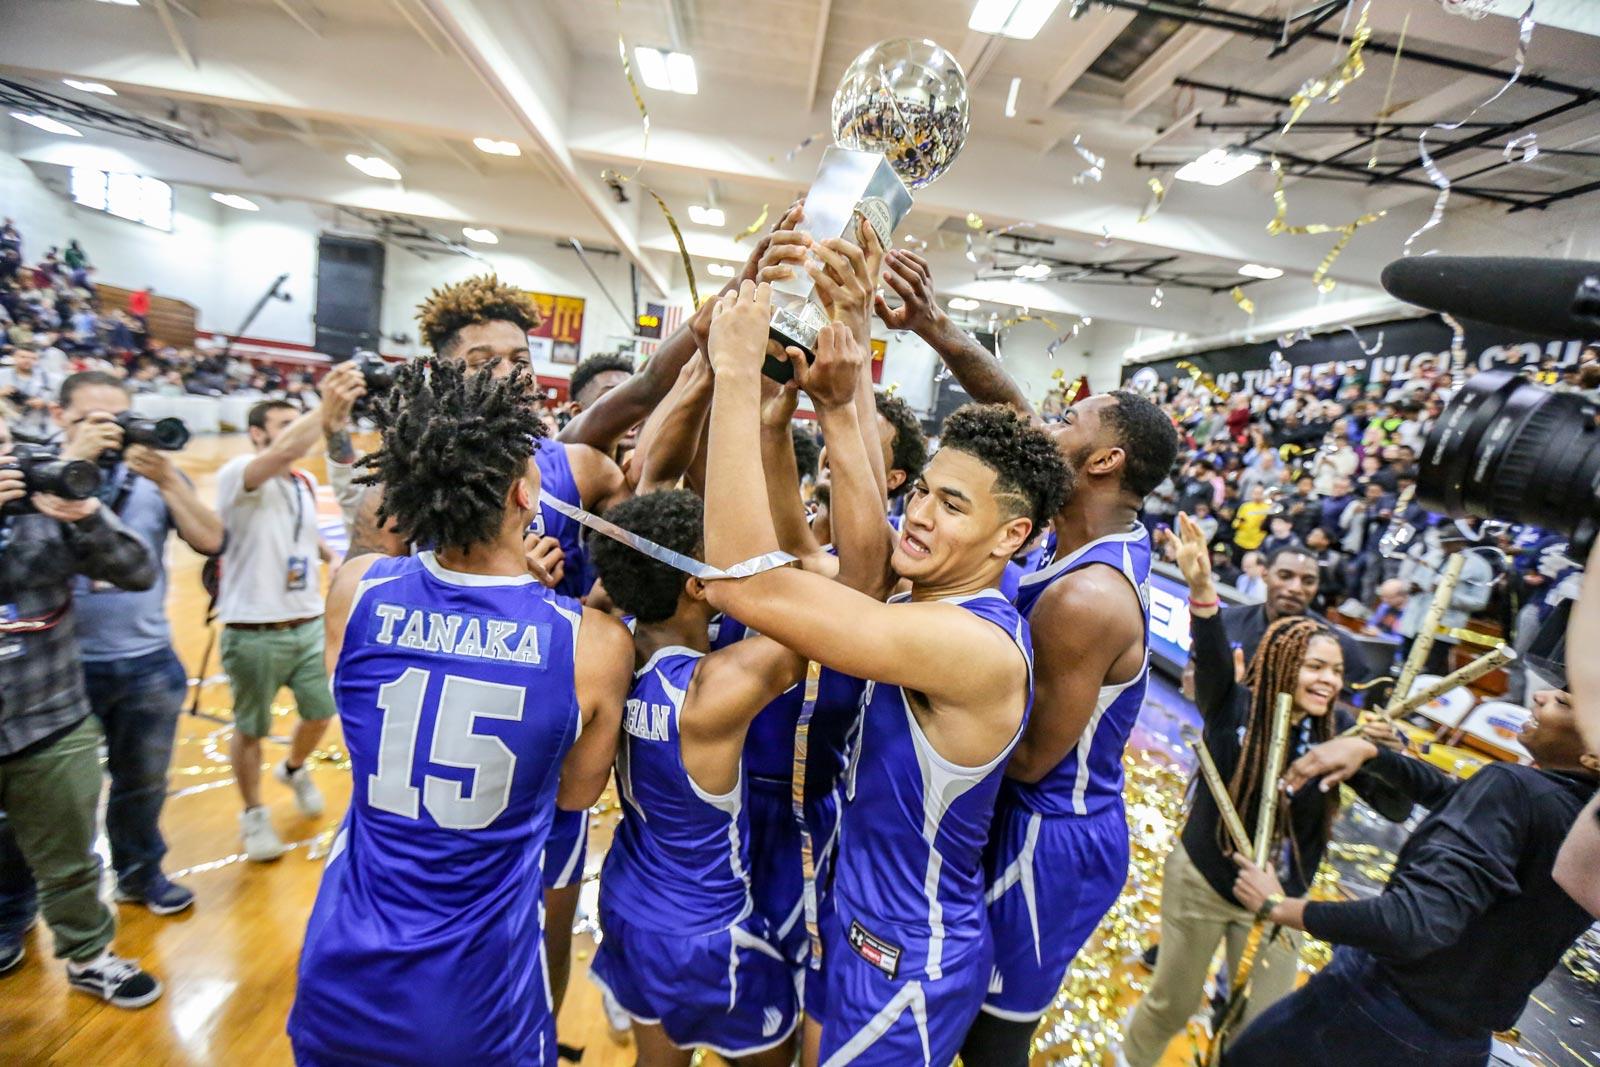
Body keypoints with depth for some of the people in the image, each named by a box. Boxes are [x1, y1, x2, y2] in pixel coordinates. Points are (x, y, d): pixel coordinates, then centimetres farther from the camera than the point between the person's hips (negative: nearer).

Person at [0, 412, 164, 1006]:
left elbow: (141, 574, -6)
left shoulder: (48, 510, -2)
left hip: (53, 727, 1)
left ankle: (88, 956, 34)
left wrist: (86, 514, -20)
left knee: (68, 859, 16)